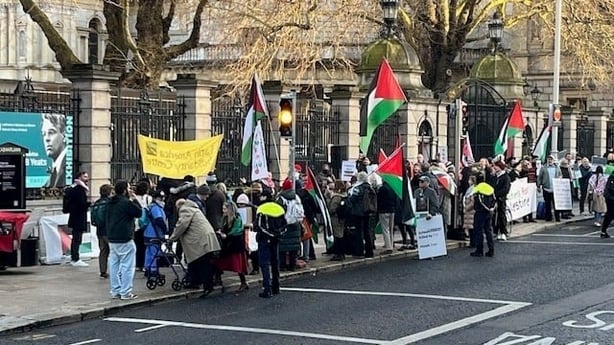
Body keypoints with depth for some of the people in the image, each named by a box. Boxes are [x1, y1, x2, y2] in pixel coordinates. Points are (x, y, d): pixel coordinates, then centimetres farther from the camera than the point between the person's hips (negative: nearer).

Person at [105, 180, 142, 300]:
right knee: (127, 265, -4)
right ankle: (125, 292, -5)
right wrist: (134, 199, -1)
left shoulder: (111, 203, 12)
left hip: (112, 239, 8)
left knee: (114, 264, 11)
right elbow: (139, 212, -8)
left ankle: (115, 291, 14)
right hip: (125, 240, -8)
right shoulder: (126, 203, -15)